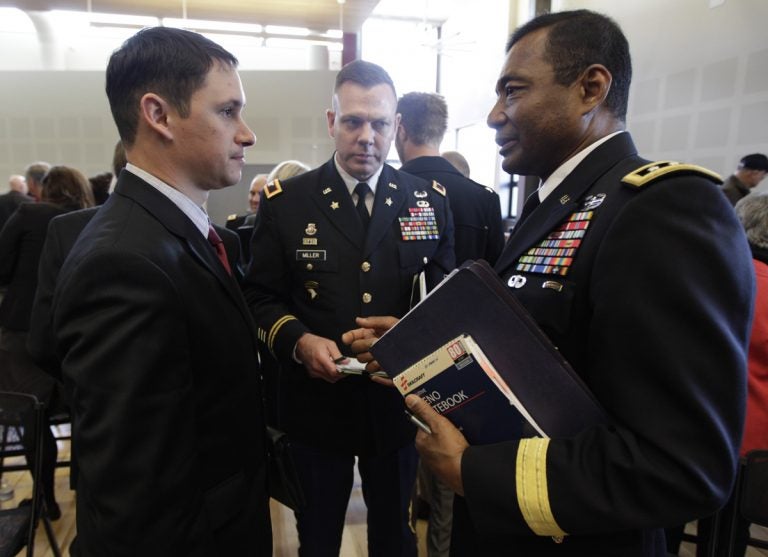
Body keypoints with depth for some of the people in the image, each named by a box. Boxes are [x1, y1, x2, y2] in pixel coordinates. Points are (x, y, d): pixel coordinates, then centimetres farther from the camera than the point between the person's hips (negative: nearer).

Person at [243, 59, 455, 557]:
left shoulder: (431, 201, -1)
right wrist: (299, 340, -20)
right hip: (316, 404, -1)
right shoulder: (285, 202, -5)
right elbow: (261, 297, -2)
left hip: (397, 401, 2)